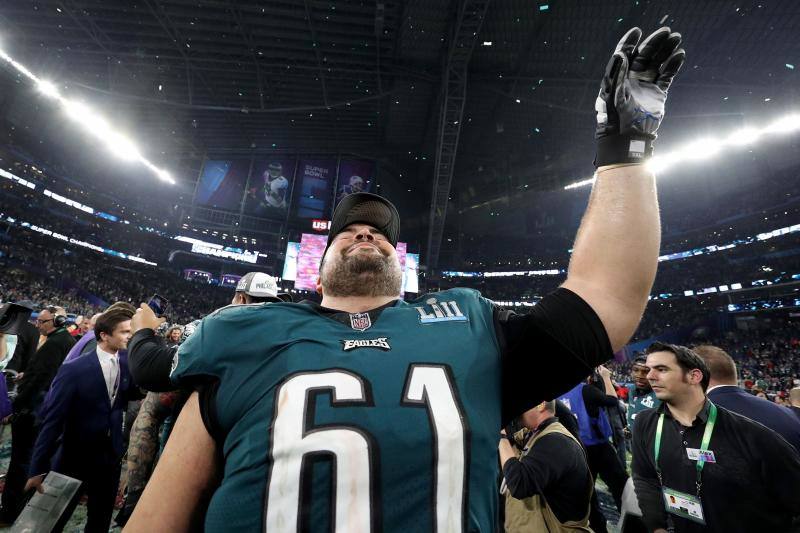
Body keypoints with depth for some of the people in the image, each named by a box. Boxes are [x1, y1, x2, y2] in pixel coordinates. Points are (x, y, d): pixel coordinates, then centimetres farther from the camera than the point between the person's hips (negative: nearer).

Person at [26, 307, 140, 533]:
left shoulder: (127, 365, -6)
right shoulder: (73, 370, -19)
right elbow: (53, 420, -15)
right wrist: (38, 468, -14)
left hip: (110, 457, 4)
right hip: (75, 458, -4)